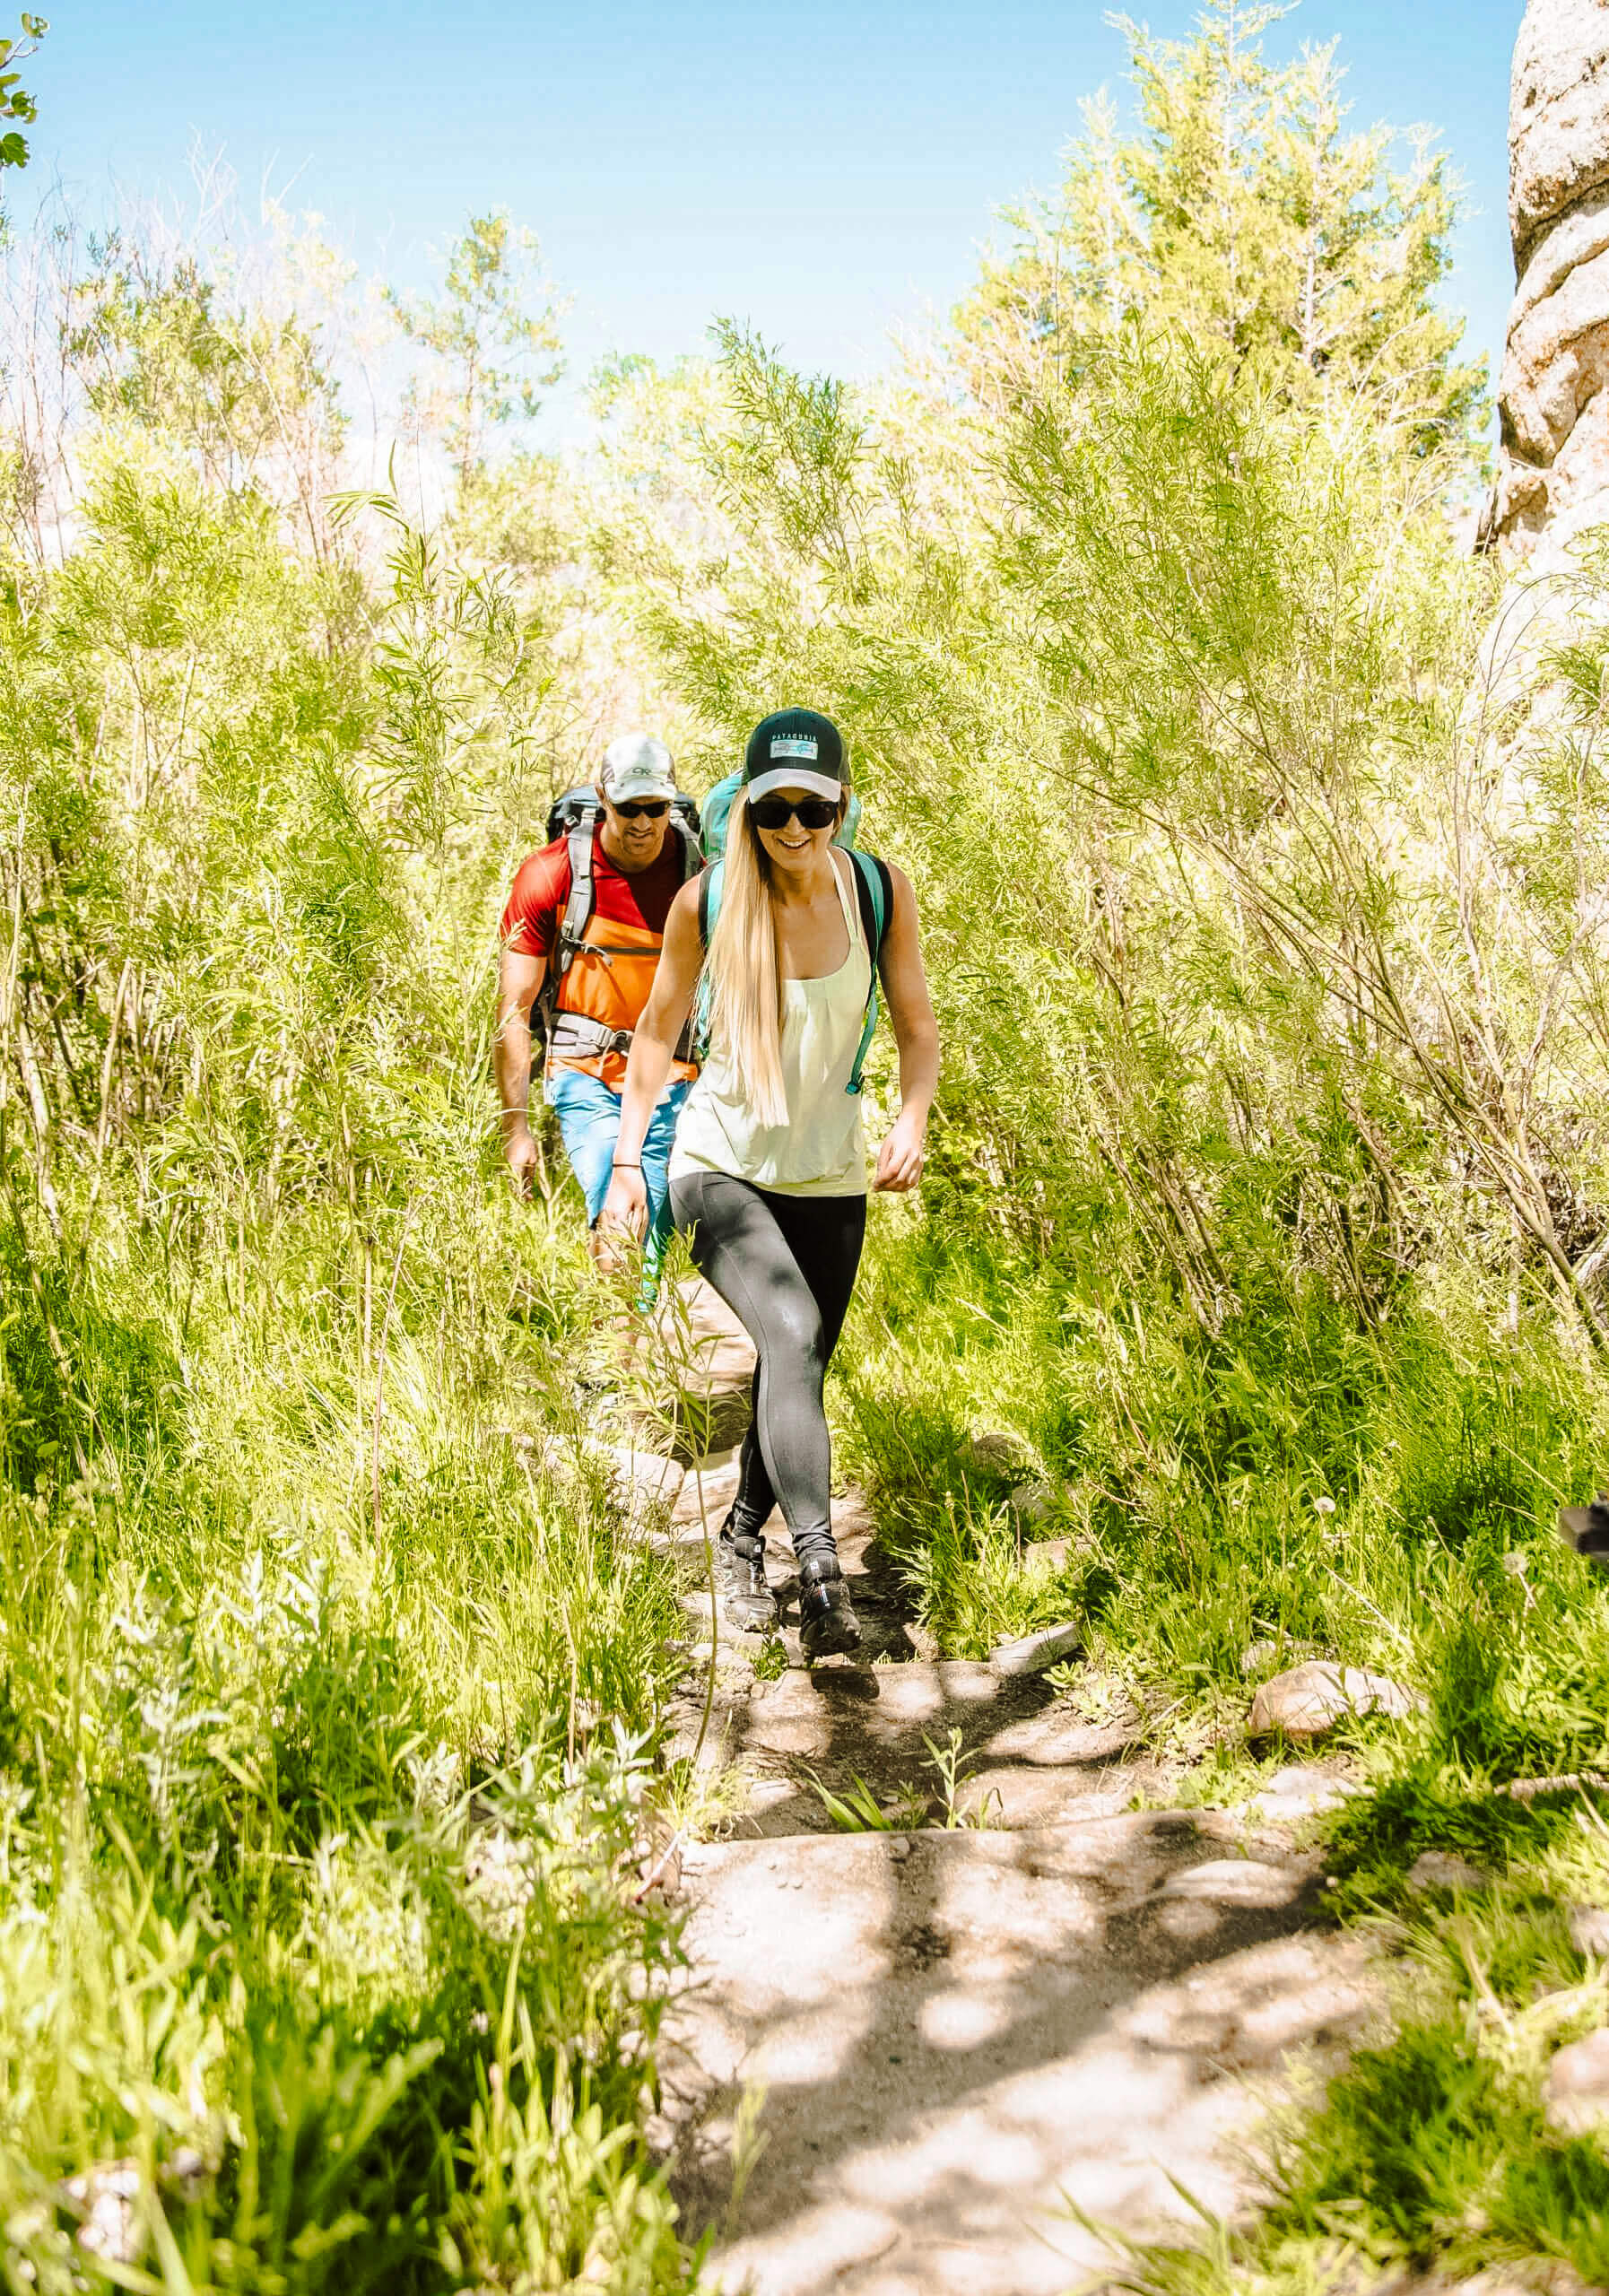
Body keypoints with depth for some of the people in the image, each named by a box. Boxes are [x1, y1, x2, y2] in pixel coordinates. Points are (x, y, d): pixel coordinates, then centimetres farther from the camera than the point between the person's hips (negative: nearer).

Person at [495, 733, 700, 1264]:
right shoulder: (550, 875, -7)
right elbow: (514, 1010, -5)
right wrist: (516, 1129, -8)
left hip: (672, 1082, 2)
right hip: (587, 1077, -2)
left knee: (658, 1243, 6)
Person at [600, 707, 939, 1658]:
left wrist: (913, 1120, -17)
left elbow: (919, 1027, 1)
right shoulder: (706, 901, -12)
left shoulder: (881, 891, -8)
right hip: (720, 1165, -3)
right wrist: (627, 1162, -2)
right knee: (793, 1334, -26)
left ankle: (742, 1536, 37)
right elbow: (658, 1032, 0)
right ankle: (822, 1577, -28)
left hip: (829, 1176, 3)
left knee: (801, 1367, 12)